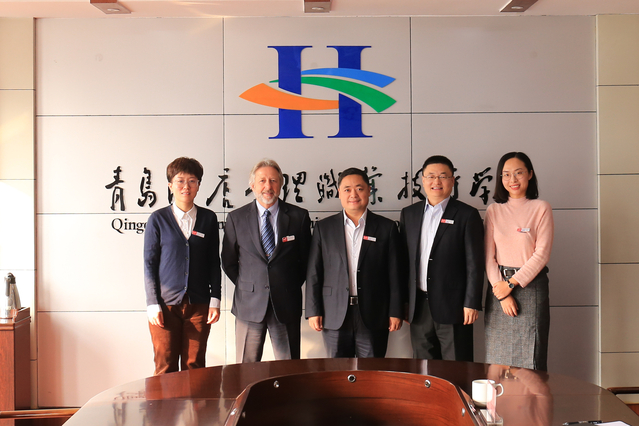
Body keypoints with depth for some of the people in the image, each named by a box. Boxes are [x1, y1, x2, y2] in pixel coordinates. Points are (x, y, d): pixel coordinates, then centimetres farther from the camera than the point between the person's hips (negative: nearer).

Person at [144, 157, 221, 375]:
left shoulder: (208, 218, 7)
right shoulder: (158, 219, 2)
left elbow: (214, 262, 9)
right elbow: (149, 263, 2)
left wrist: (215, 299, 2)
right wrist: (153, 304, -5)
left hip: (199, 305, 1)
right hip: (166, 304, -1)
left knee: (195, 367, 5)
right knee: (165, 368, 3)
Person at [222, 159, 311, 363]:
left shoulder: (299, 216, 2)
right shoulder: (236, 218, 3)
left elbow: (306, 258, 9)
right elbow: (228, 262, 10)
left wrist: (292, 287, 5)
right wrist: (246, 286, 5)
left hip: (286, 304, 0)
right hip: (250, 304, 0)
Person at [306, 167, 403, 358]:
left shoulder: (387, 227, 5)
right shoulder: (323, 228, 7)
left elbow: (394, 274, 3)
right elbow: (314, 273, 5)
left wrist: (395, 312, 0)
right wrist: (313, 311, 0)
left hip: (373, 316, 0)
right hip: (334, 316, 1)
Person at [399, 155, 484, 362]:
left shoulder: (467, 215, -1)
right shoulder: (409, 214, 11)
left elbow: (474, 264, -4)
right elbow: (403, 260, 12)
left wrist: (471, 304, -10)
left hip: (452, 306, -4)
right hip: (418, 307, 4)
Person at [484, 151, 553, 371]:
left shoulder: (540, 208, 0)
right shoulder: (493, 210, 8)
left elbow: (542, 254, -6)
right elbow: (488, 256, 4)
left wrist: (512, 283, -11)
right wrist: (501, 292, -7)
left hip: (530, 285, -3)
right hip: (499, 287, 3)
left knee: (530, 360, -1)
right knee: (497, 358, 5)